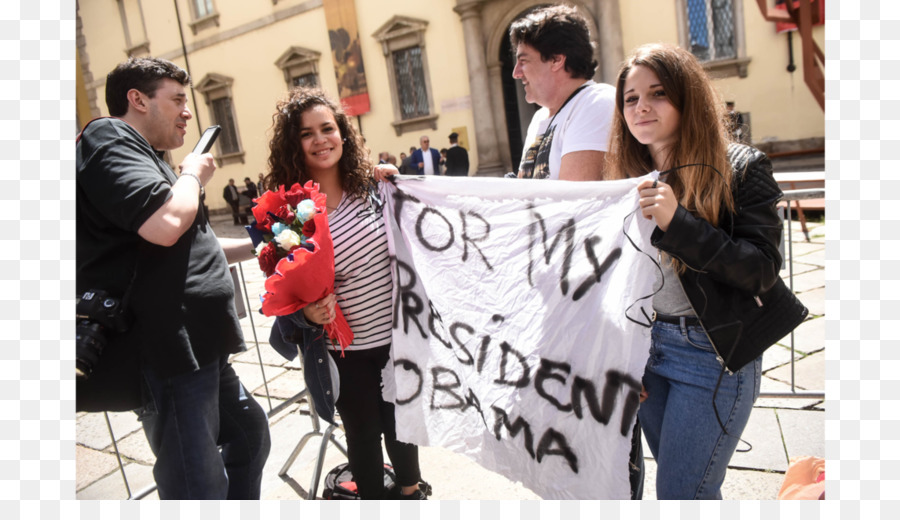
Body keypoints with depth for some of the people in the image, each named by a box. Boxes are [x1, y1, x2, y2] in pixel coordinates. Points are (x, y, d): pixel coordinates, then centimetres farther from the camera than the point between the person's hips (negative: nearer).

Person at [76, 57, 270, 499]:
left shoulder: (141, 156, 23)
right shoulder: (109, 138, -9)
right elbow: (164, 225, -27)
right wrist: (193, 174, -8)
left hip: (198, 347, 11)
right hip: (166, 353, -11)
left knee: (249, 432, 23)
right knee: (201, 488, -3)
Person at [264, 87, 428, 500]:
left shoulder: (374, 185, -5)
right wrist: (307, 312, -20)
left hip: (397, 336, 2)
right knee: (363, 435, 15)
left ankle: (410, 488, 48)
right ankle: (373, 499, 43)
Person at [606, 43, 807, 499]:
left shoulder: (740, 168, -9)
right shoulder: (631, 174, 6)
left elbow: (762, 270, -18)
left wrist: (677, 222, -27)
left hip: (713, 352, -5)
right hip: (646, 342, 5)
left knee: (680, 494, -1)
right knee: (677, 479, 18)